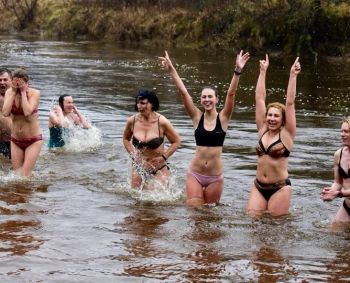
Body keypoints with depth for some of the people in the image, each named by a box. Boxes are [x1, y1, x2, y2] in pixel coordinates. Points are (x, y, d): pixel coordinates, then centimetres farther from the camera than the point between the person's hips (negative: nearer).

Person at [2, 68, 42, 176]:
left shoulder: (34, 93, -13)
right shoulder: (9, 92, -3)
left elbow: (27, 112, -29)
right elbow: (5, 113, -19)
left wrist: (23, 92, -22)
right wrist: (13, 92, -16)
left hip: (33, 140, -4)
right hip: (15, 140, 4)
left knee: (25, 175, -12)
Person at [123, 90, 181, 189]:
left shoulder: (162, 122, -16)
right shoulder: (132, 121, -7)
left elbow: (176, 141, -4)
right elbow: (126, 139, 13)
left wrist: (164, 157, -12)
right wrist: (133, 155, 0)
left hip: (159, 168, -3)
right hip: (139, 168, 3)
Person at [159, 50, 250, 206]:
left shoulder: (223, 118, -2)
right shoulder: (197, 117, 0)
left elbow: (231, 93, -15)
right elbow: (183, 92, -6)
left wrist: (237, 71, -27)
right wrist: (171, 70, -12)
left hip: (215, 177, -1)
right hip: (195, 174, 1)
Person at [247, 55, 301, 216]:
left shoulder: (286, 134, -4)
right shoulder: (262, 130, 6)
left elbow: (290, 103, -10)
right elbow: (260, 99, 5)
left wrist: (293, 75, -13)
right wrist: (263, 72, 3)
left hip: (280, 188, -4)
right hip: (258, 187, 4)